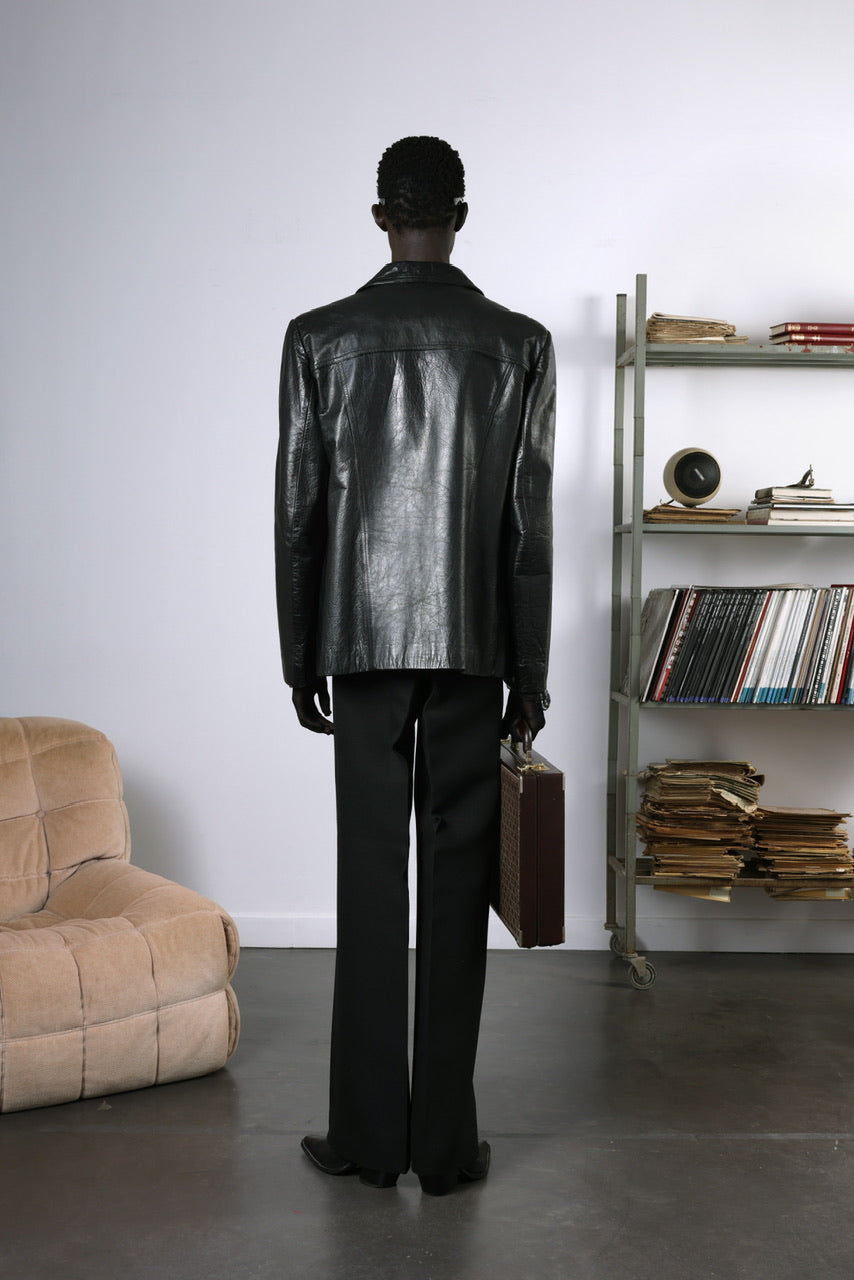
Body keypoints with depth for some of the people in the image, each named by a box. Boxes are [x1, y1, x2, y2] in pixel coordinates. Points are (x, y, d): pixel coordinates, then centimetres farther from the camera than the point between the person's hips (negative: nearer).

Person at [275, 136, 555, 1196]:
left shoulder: (320, 339, 0)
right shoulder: (519, 344, 0)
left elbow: (298, 514, 0)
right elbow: (530, 527, -1)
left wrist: (300, 660, 9)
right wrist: (530, 674, 5)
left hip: (361, 643, 0)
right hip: (473, 648, 0)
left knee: (371, 884, 6)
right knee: (456, 890, 5)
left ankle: (369, 1135, 13)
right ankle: (445, 1142, 13)